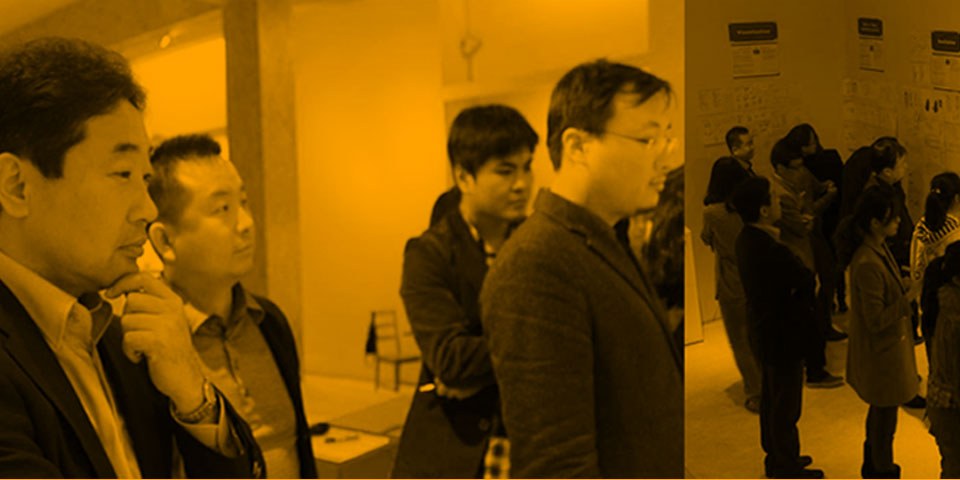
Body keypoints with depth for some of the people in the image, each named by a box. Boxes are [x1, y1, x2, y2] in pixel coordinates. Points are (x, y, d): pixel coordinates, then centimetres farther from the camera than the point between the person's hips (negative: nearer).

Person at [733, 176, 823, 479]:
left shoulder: (746, 239, -2)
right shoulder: (773, 251, -32)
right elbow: (808, 282, -19)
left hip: (763, 331, 9)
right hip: (783, 337, -9)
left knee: (771, 397, 24)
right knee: (786, 407, 9)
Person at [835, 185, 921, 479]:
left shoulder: (879, 249, 0)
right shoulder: (867, 264, -31)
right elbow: (876, 320, -26)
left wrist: (907, 291, 3)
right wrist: (909, 297, -25)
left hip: (888, 346, 10)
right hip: (881, 351, -10)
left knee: (880, 410, 26)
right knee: (885, 414, 9)